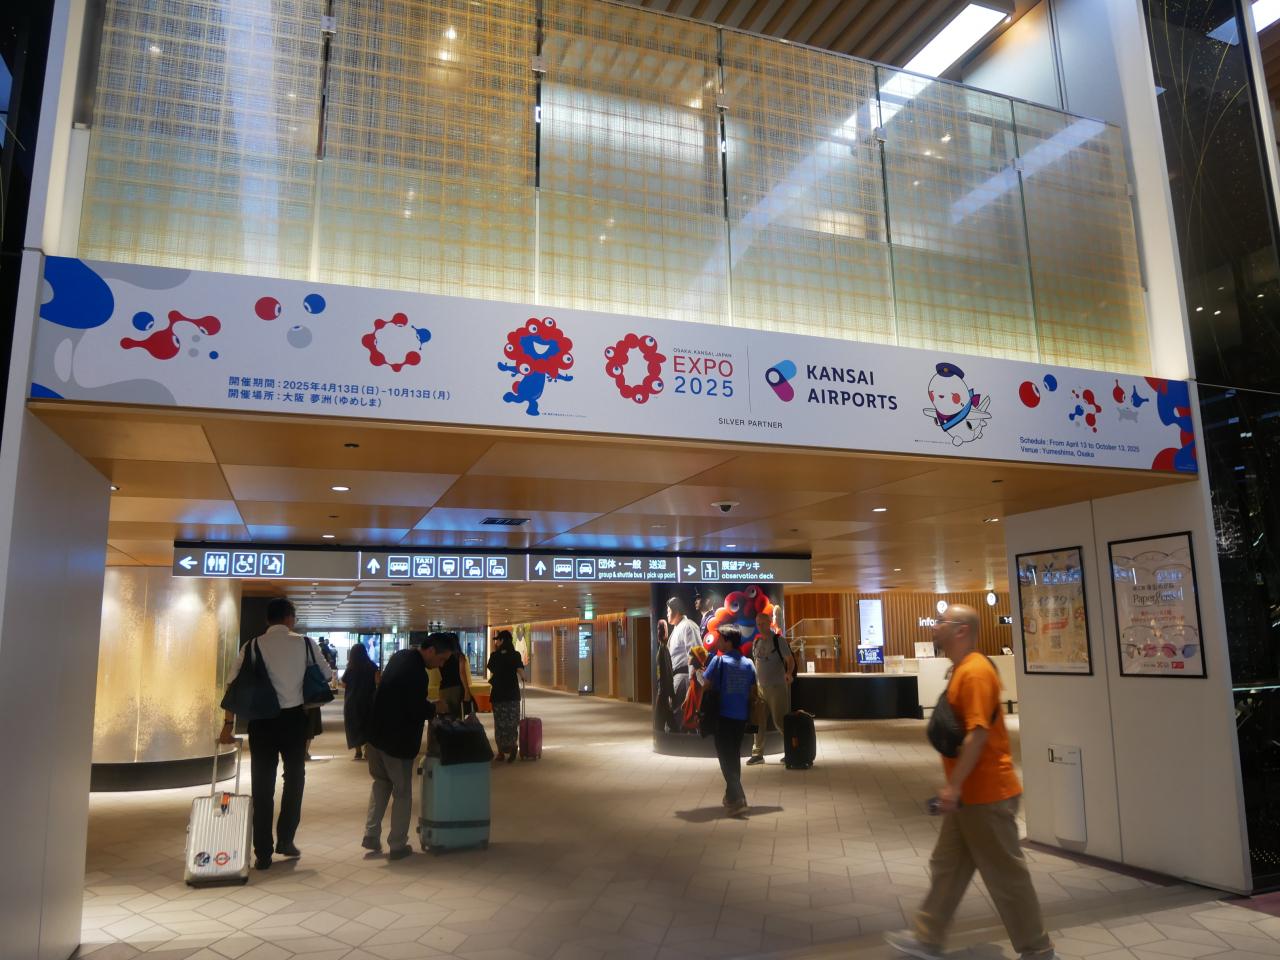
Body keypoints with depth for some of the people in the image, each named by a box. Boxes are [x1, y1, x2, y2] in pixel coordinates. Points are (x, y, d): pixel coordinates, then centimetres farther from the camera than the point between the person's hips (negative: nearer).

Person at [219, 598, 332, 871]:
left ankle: (263, 853, 12)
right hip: (294, 718, 0)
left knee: (263, 785, 8)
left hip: (262, 720, 0)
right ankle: (285, 840, 20)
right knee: (294, 779, 18)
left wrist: (229, 723, -4)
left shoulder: (253, 646, -1)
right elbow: (327, 675, 6)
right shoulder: (304, 643, -1)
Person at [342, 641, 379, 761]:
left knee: (354, 725, 10)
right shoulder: (372, 666, -6)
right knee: (368, 725, 15)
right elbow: (378, 682, -9)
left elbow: (344, 685, 1)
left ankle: (358, 752, 7)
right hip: (368, 700, 1)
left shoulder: (351, 668, -8)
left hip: (352, 701, -1)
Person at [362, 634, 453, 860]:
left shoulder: (400, 656, 5)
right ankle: (397, 846, 14)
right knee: (402, 793, 6)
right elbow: (417, 710, -23)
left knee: (381, 782, 23)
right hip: (397, 740, -8)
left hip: (377, 733, 8)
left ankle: (371, 836, 21)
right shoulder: (416, 672, -24)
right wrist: (435, 707, -5)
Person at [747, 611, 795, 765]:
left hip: (777, 687, -6)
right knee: (759, 721, 6)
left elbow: (790, 660, -12)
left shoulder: (779, 640, -9)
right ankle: (757, 753, 14)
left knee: (780, 721, -5)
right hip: (760, 687, 6)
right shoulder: (756, 642, 10)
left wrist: (789, 673, -30)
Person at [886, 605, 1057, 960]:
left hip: (987, 794, -10)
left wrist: (953, 785, -24)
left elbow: (978, 733, -26)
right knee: (946, 866, 15)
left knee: (1005, 872, 5)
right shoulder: (962, 669, 11)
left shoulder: (974, 671, -20)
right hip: (970, 792, 10)